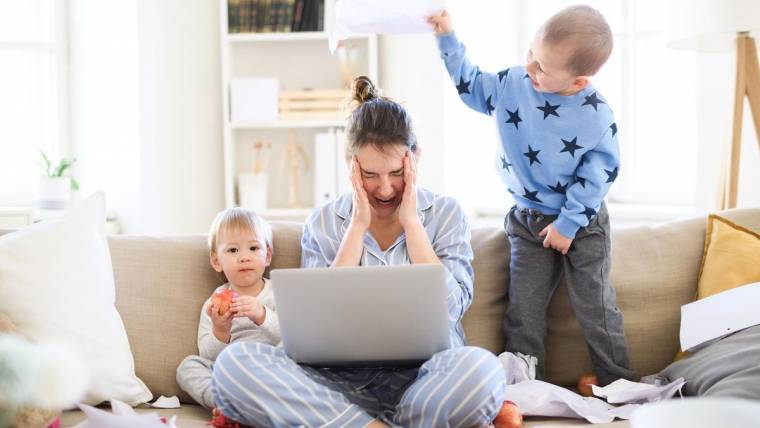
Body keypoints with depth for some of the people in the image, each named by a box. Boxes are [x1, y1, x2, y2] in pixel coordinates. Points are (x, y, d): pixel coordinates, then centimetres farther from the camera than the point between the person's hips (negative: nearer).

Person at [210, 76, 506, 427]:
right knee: (234, 363, -26)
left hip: (423, 377, -1)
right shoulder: (324, 223, 9)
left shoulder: (446, 213, 8)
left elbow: (450, 308, -5)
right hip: (343, 380, 2)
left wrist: (411, 222, -4)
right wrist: (358, 225, -5)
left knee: (480, 368, -37)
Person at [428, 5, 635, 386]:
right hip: (529, 221, 3)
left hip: (583, 223, -3)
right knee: (524, 305, 1)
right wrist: (448, 39, 2)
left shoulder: (596, 115, -19)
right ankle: (521, 371, 10)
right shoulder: (510, 85, -8)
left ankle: (619, 383, 12)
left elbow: (601, 170, -14)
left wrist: (568, 223, -16)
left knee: (596, 306, 1)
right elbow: (471, 85, 11)